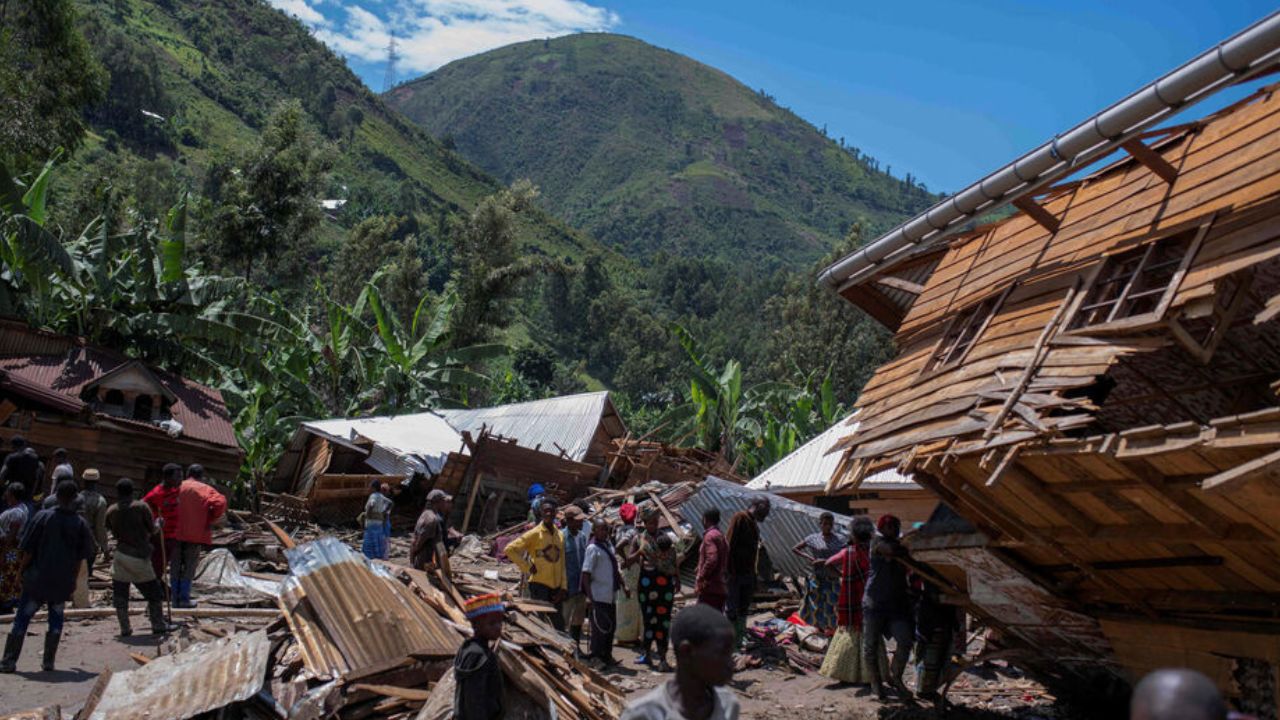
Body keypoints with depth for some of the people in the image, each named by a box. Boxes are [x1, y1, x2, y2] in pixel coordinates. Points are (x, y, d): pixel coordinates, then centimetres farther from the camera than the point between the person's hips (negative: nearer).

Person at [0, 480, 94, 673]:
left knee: (22, 619, 9)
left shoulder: (43, 517, -9)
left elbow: (28, 550, -7)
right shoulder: (80, 523, -4)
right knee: (56, 619, 15)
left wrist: (22, 571, 8)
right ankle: (48, 662, 13)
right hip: (64, 581, 1)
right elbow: (83, 555, 3)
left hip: (37, 578, -1)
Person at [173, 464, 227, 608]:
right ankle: (184, 599, 5)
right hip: (196, 534, -3)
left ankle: (176, 598, 17)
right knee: (190, 568, 5)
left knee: (177, 567, 13)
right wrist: (211, 520, -7)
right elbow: (220, 502, -19)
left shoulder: (179, 487, 7)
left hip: (177, 533, 3)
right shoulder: (205, 489, -3)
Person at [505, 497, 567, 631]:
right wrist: (527, 567, -10)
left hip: (555, 587, 6)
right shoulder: (535, 534, -6)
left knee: (559, 626, 8)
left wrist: (563, 587, 4)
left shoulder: (560, 535, 12)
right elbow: (510, 549, -10)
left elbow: (562, 564, 13)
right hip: (539, 584, -6)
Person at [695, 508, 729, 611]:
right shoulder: (721, 536, 19)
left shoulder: (710, 535, -9)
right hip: (720, 588, 9)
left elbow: (711, 560, -22)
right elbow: (727, 563, 21)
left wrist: (700, 579, -16)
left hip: (710, 588, -9)